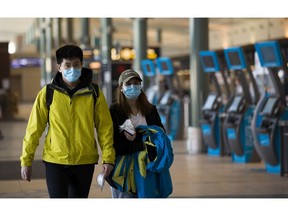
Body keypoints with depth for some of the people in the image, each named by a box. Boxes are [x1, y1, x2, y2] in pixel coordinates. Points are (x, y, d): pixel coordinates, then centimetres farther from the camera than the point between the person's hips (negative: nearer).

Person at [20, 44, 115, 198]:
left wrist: (108, 158, -5)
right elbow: (34, 128, 1)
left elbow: (105, 127, 2)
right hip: (55, 161, -2)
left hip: (85, 161, 2)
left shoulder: (94, 93, 0)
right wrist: (26, 160, 0)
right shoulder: (47, 93, -3)